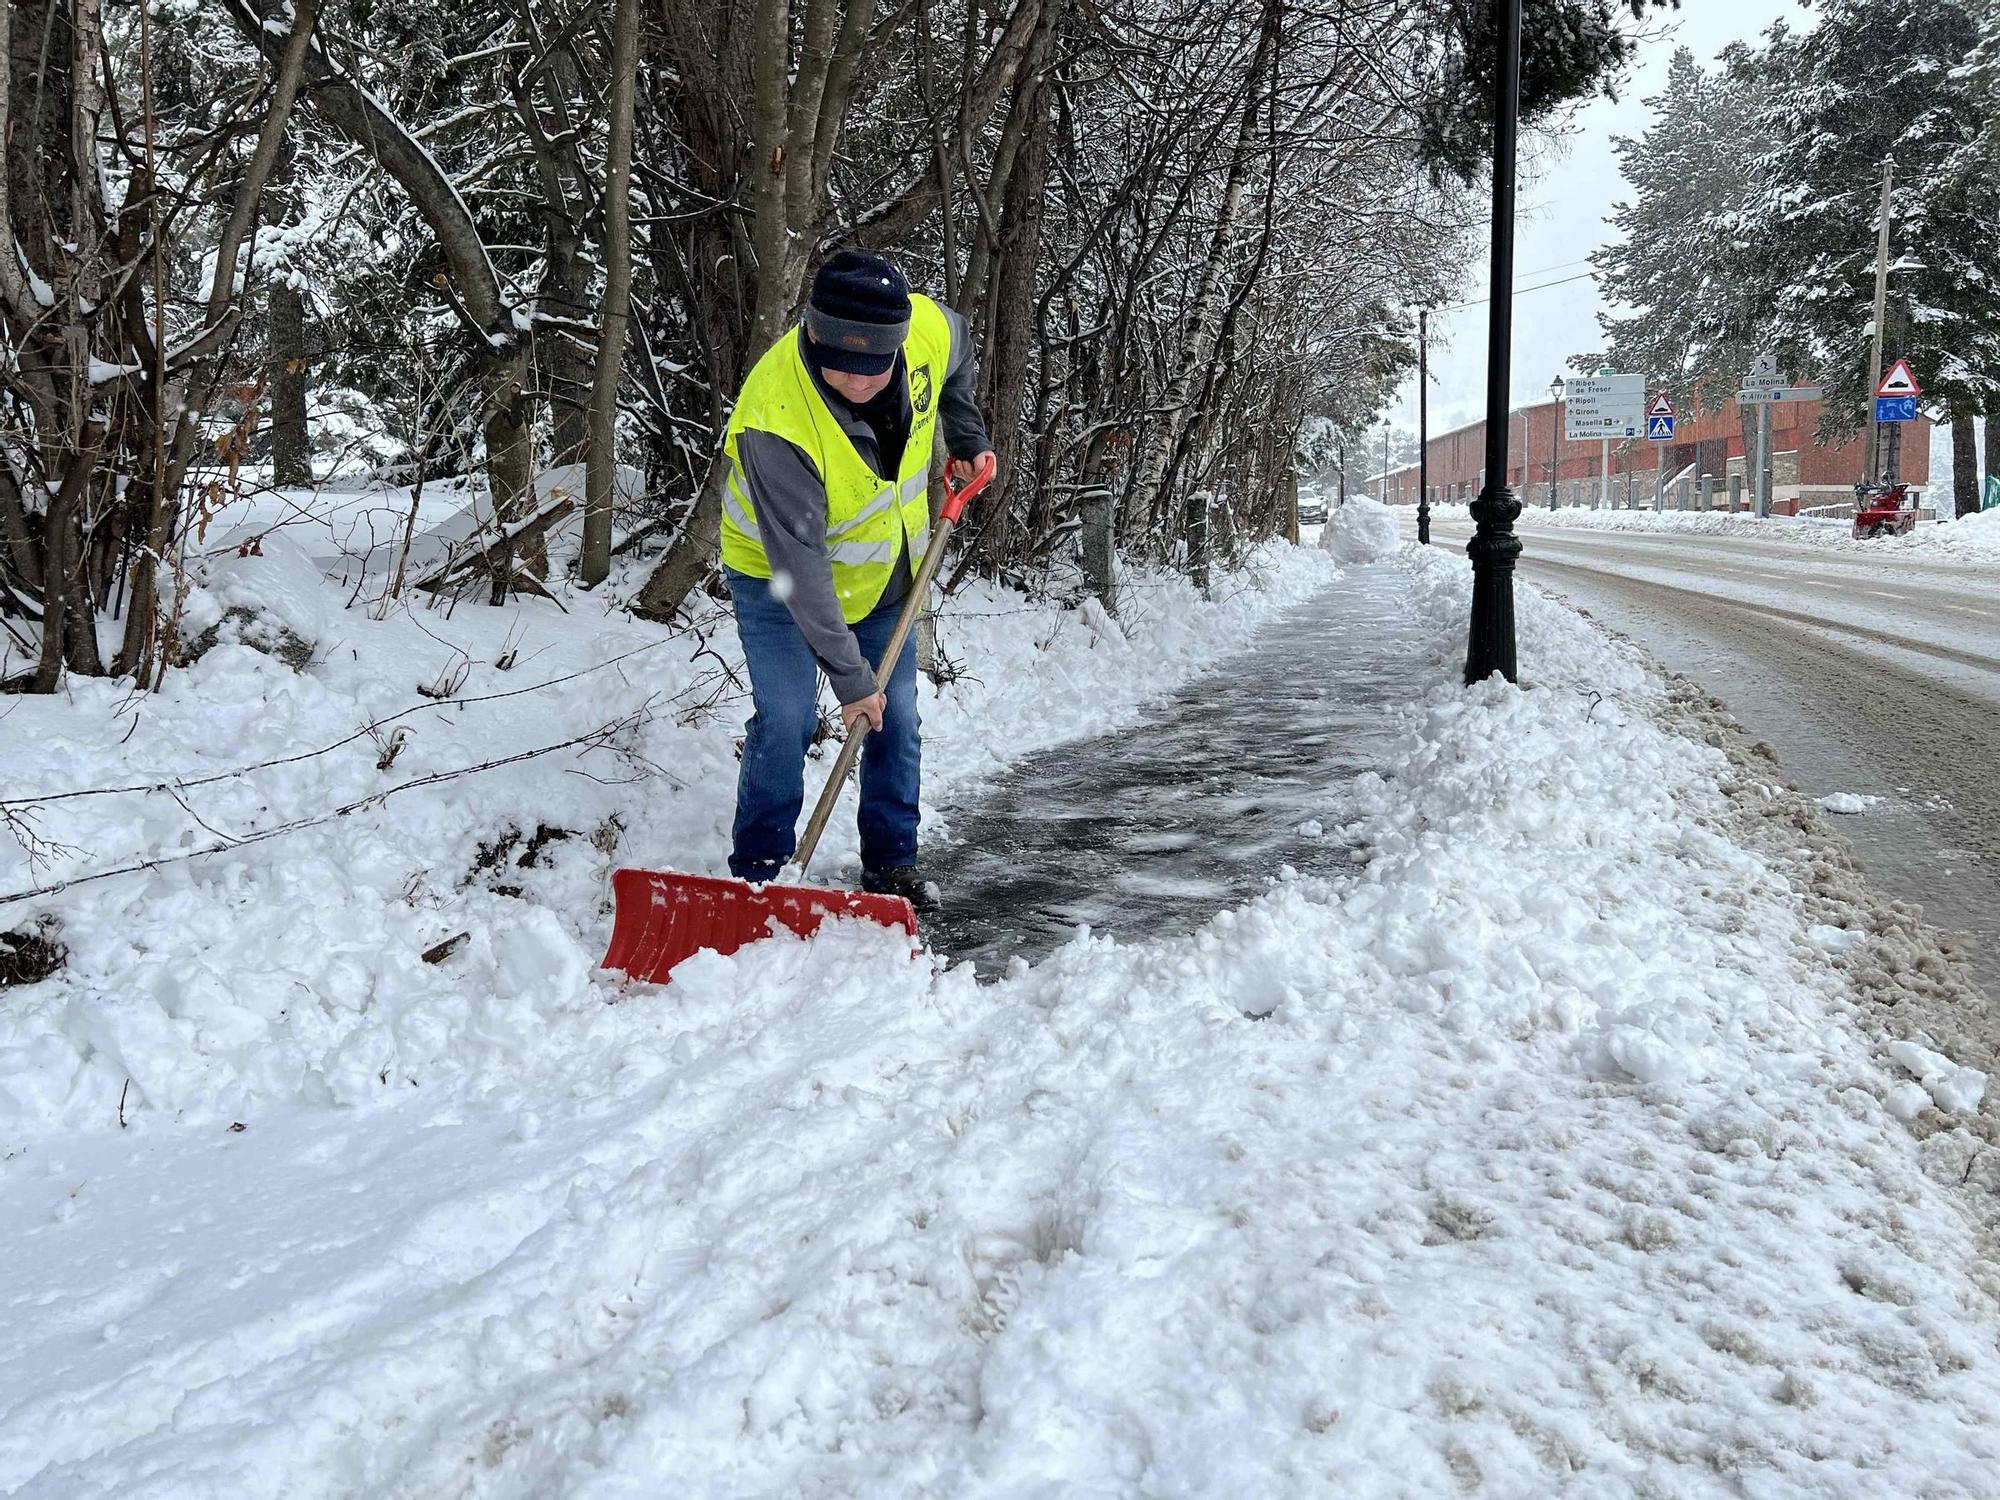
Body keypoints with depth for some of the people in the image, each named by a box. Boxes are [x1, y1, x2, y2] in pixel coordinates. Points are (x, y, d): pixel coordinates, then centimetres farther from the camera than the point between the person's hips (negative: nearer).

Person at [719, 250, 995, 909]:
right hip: (776, 574, -5)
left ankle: (891, 861, 25)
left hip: (883, 572, 5)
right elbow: (799, 566, -34)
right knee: (785, 719, -15)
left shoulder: (930, 330, -24)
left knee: (897, 721, 8)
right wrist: (851, 677, -31)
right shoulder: (776, 419, -38)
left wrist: (968, 437, 3)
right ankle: (755, 873, 2)